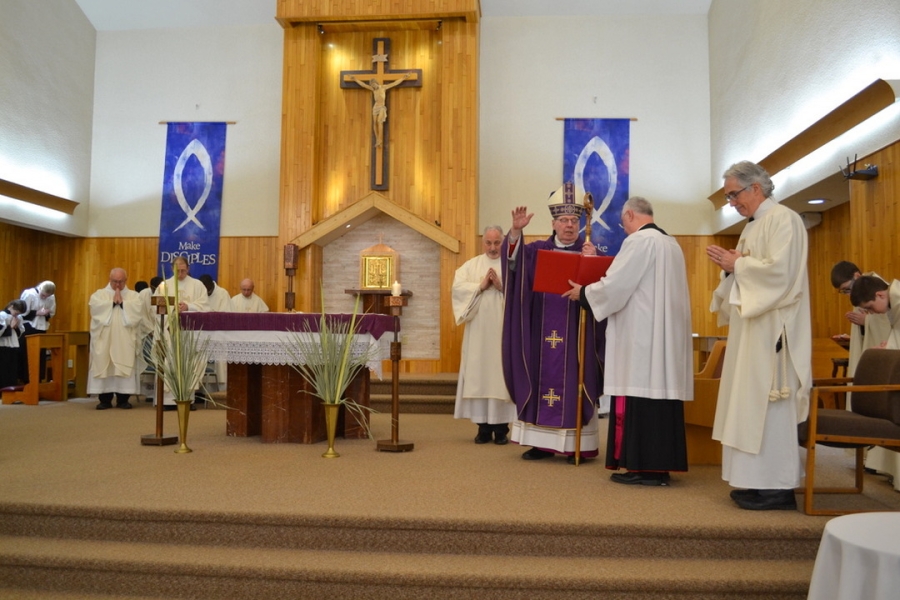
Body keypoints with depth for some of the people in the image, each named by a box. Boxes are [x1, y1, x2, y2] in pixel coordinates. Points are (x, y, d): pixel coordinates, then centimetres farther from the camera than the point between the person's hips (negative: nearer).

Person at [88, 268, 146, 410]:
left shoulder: (134, 295, 12)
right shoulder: (99, 294, 13)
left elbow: (137, 309, -7)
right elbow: (95, 307, -8)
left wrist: (122, 302, -9)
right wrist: (113, 302, -8)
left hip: (125, 340, 0)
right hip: (104, 339, 0)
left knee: (125, 366, -4)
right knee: (104, 366, -4)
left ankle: (123, 399, 2)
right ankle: (105, 399, 2)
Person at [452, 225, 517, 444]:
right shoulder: (471, 265, 11)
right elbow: (457, 286, -3)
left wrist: (502, 286, -16)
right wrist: (481, 286, -12)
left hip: (504, 331, -2)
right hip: (478, 332, 2)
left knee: (502, 375, -1)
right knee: (479, 375, 2)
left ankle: (501, 427, 7)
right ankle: (483, 427, 9)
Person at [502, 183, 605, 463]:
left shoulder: (589, 251, 5)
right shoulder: (538, 250, 9)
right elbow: (512, 259, -7)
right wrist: (515, 231, -22)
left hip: (575, 333, -2)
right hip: (544, 332, 2)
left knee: (573, 382, -1)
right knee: (543, 380, 5)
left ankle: (577, 444, 6)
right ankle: (543, 441, 13)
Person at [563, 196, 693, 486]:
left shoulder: (638, 241, -11)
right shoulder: (672, 243, 17)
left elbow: (615, 285, -14)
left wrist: (583, 292, 2)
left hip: (641, 336, -9)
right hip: (665, 335, 9)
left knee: (640, 394, -5)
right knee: (660, 390, 8)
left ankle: (641, 466, -2)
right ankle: (660, 465, 12)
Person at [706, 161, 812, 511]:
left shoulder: (783, 219, -9)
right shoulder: (753, 227, 19)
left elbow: (780, 270, -21)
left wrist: (737, 264, -11)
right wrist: (730, 268, 2)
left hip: (772, 328, -9)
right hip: (752, 328, 9)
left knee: (767, 403, -7)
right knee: (753, 403, 9)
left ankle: (778, 488, 0)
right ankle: (760, 481, 16)